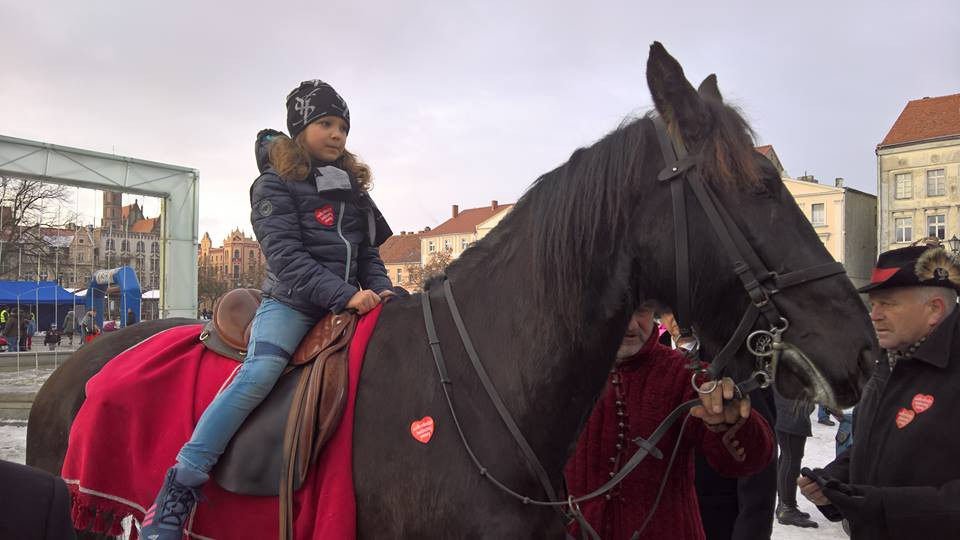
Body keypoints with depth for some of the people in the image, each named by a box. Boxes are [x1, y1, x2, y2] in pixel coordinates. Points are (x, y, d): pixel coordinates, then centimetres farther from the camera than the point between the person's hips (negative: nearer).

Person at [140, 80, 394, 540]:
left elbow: (369, 253, 19)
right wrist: (345, 294, -22)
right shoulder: (275, 184, 0)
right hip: (291, 302, -6)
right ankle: (179, 490, -23)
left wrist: (381, 291, -2)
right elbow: (285, 257, -12)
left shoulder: (354, 191, 19)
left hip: (347, 307, 7)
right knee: (261, 370, -28)